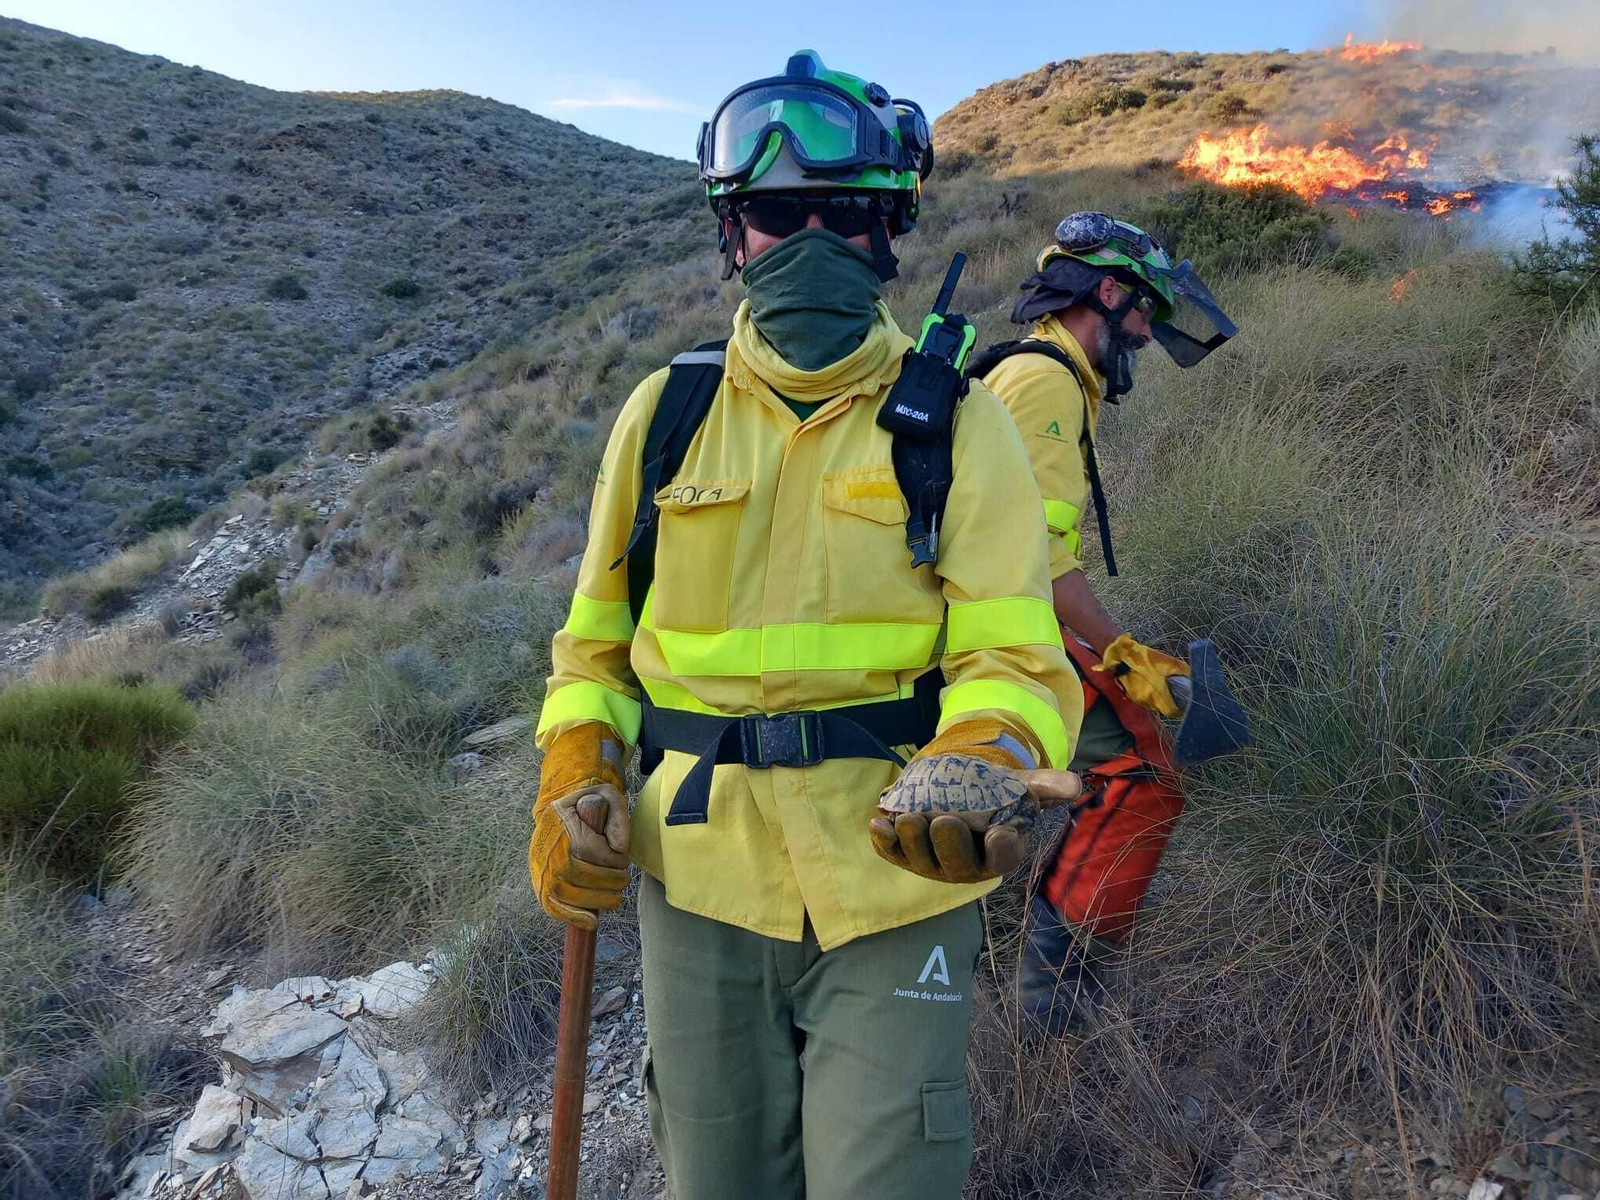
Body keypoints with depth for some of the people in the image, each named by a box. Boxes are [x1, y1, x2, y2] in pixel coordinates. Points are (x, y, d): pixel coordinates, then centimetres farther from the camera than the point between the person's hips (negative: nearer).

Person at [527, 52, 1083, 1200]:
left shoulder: (958, 423, -3)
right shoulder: (667, 412, 3)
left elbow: (1013, 660, -10)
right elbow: (597, 639, 11)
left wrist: (977, 773, -31)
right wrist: (575, 780, -5)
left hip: (893, 894, -2)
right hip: (698, 883, 3)